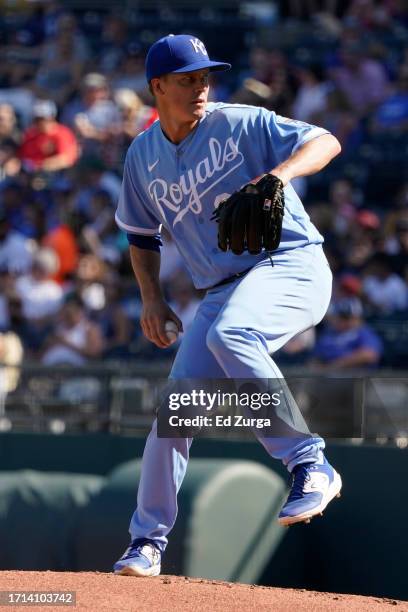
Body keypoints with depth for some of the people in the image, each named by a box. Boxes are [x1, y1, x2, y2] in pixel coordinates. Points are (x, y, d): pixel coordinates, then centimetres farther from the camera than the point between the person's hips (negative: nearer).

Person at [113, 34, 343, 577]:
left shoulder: (240, 124, -6)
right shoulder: (143, 157, 8)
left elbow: (326, 143, -14)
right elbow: (141, 234, 22)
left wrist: (278, 175, -33)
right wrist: (152, 299, 7)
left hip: (291, 264, -6)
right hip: (222, 288, 6)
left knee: (229, 334, -36)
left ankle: (311, 466, -31)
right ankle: (148, 541, 12)